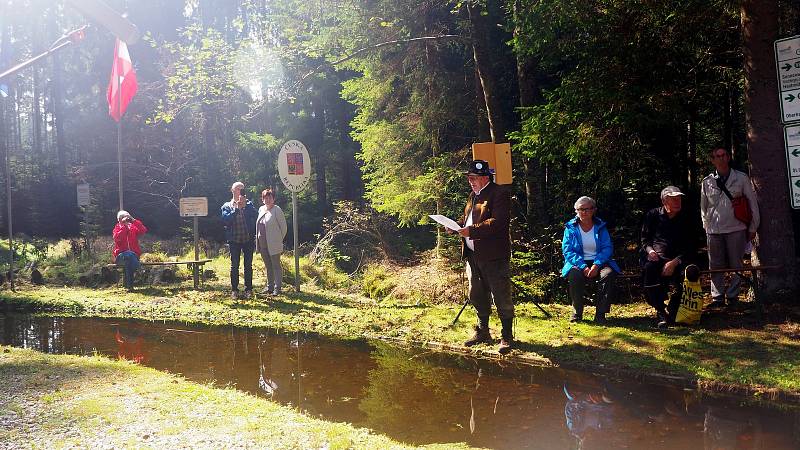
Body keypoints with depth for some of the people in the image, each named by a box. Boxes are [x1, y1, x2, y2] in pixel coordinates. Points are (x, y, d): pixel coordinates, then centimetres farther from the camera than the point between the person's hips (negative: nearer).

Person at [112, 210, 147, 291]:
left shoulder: (133, 228, 15)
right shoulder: (117, 228, 13)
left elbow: (143, 230, -6)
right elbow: (117, 238, -11)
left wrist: (133, 220, -10)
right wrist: (124, 225, -13)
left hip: (134, 254, 1)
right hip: (120, 255, -1)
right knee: (129, 255, -36)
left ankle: (128, 284, -28)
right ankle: (129, 285, -39)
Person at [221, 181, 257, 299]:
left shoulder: (249, 204, 10)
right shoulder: (227, 206, 7)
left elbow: (255, 215, -8)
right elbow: (225, 219, -10)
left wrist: (245, 205, -14)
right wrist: (237, 209, -13)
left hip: (248, 239, 1)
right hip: (234, 240, -1)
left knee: (248, 265, 4)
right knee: (234, 266, 2)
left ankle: (248, 289, 11)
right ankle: (234, 290, 8)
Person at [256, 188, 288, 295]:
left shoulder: (277, 210, -10)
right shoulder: (261, 209, 11)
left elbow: (283, 226, -7)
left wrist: (280, 239, -2)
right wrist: (258, 240, 14)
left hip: (273, 244, -7)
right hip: (262, 244, 7)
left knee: (276, 266, 0)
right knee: (268, 266, 15)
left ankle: (277, 288, 5)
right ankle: (269, 286, 24)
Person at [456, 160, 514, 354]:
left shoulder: (499, 194, -12)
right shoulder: (473, 195, 17)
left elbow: (498, 222, -23)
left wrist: (471, 231, -27)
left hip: (493, 256, -9)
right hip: (473, 255, 9)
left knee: (502, 298, -2)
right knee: (477, 296, 18)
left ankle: (507, 337, 8)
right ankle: (482, 332, 32)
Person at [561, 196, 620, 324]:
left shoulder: (600, 227, 8)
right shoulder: (571, 228, 4)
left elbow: (607, 248, -1)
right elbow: (567, 250, -5)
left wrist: (596, 265, -20)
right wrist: (583, 266, -20)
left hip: (598, 262, 1)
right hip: (578, 263, -1)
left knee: (608, 273, -32)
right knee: (574, 275, -35)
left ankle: (600, 314, -23)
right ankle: (577, 312, -17)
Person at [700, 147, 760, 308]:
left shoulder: (741, 178, 1)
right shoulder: (707, 182, 6)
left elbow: (752, 203, 5)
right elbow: (704, 207, 15)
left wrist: (753, 227, 4)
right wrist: (707, 226, 10)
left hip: (736, 228, -2)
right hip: (714, 231, 2)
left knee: (735, 264, 3)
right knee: (715, 266, 4)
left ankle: (732, 295, 12)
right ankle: (718, 296, 11)